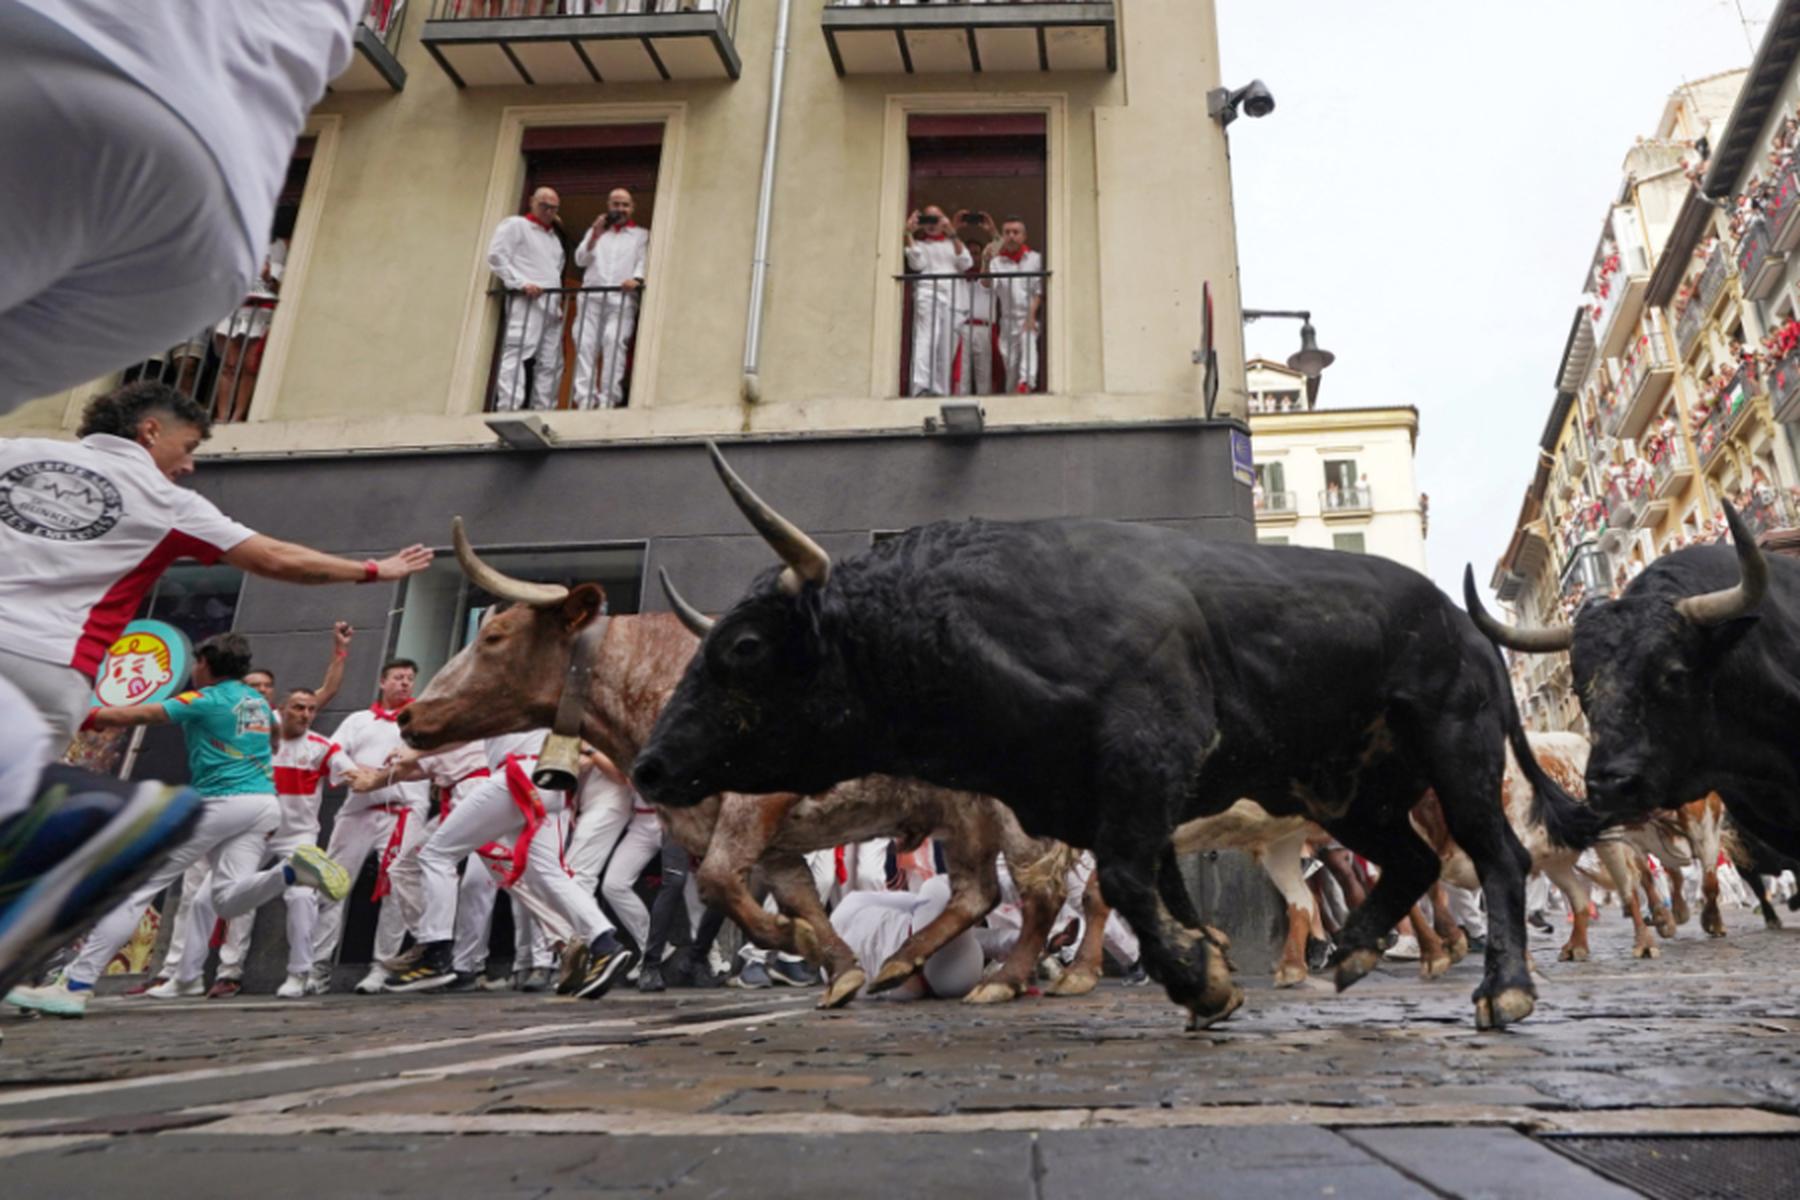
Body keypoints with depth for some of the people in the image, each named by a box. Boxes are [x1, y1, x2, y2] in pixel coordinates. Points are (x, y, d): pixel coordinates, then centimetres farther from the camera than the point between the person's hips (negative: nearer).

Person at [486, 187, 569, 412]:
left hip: (551, 306, 8)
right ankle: (508, 409, -25)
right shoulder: (515, 225, 6)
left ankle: (543, 411, 2)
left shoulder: (555, 236, 28)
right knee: (516, 354, -17)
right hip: (525, 302, -7)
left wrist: (559, 300, 13)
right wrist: (521, 283, -15)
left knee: (550, 363, 1)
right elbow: (496, 256, -5)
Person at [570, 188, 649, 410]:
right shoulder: (595, 231, 27)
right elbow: (580, 260, 15)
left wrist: (636, 278, -19)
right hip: (591, 296, 3)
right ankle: (584, 398, -15)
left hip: (622, 298, -3)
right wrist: (595, 236, 0)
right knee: (585, 344, -11)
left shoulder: (641, 234, 19)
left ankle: (608, 399, -24)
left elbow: (644, 261, 3)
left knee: (615, 342, -19)